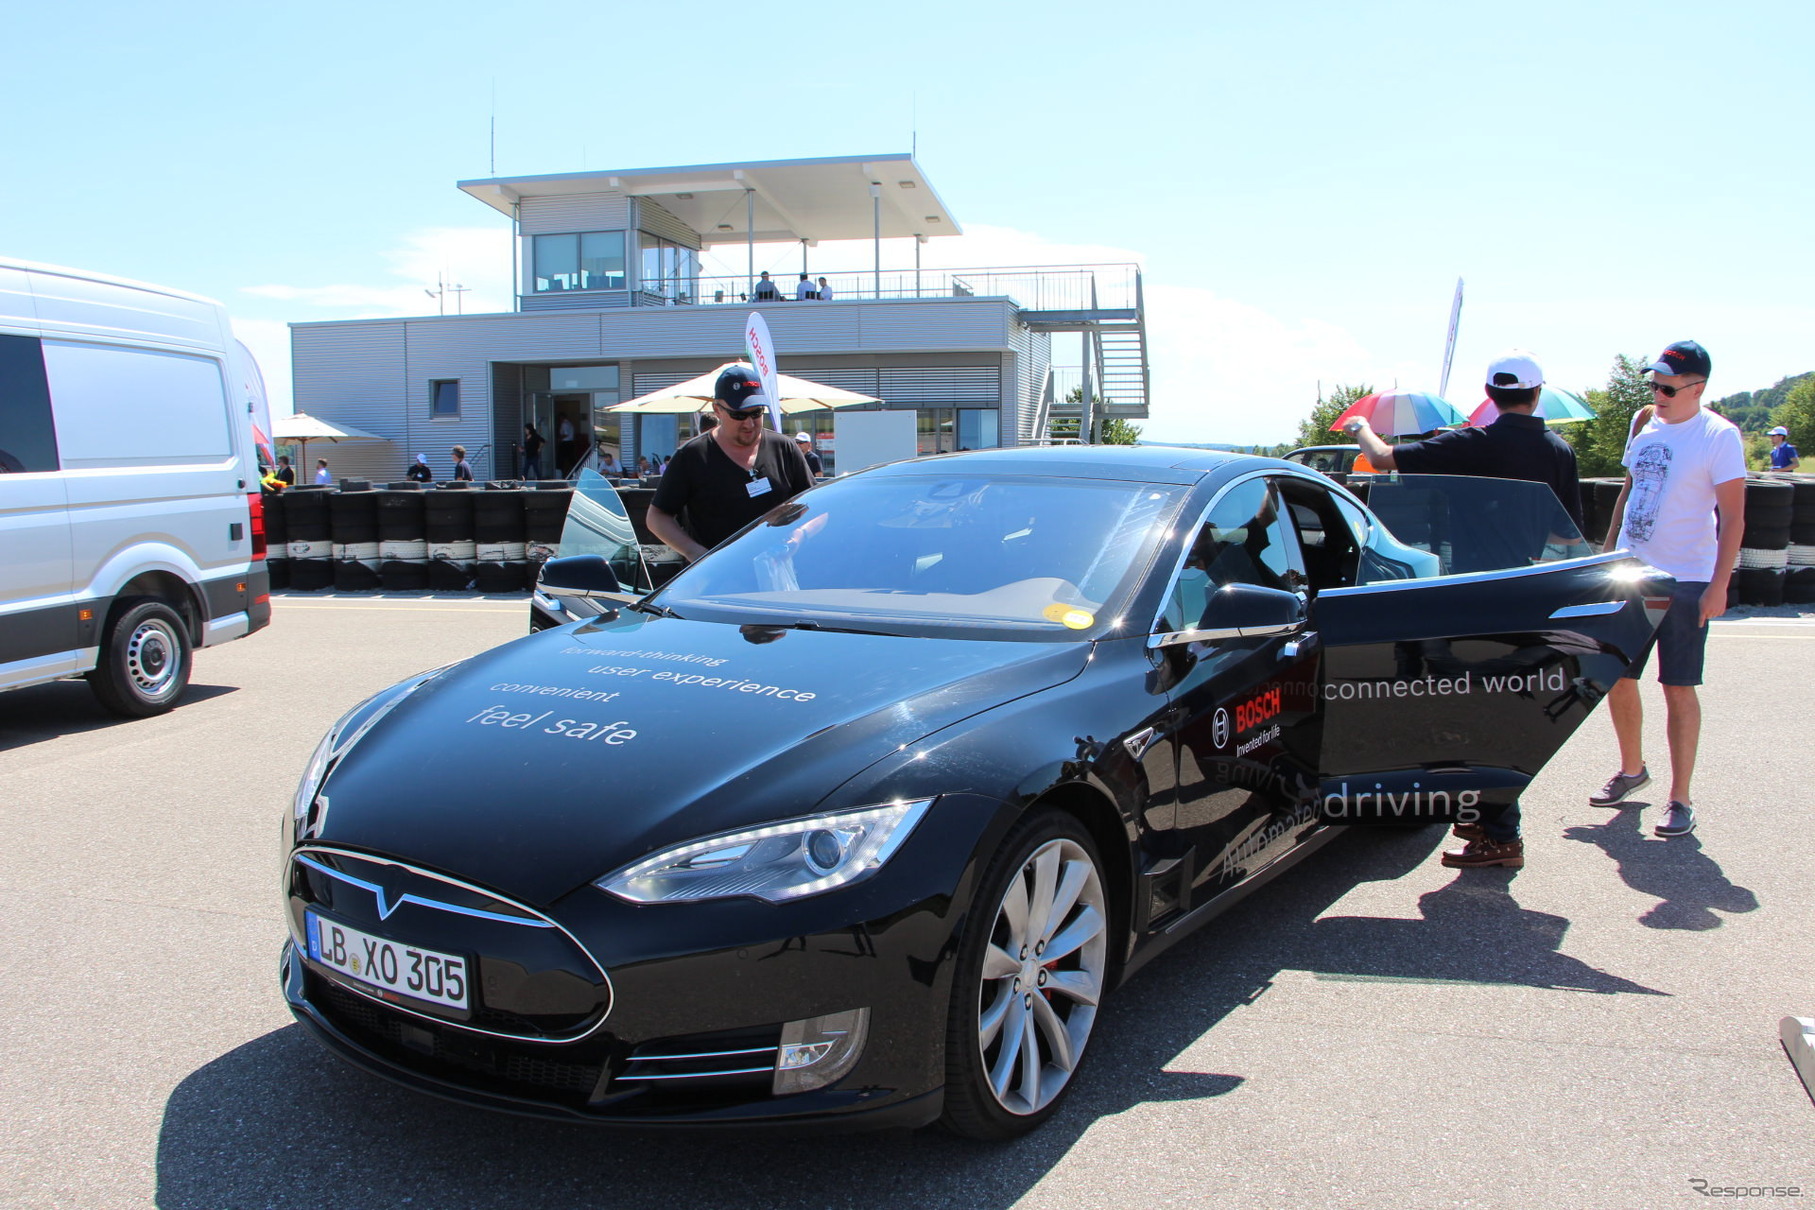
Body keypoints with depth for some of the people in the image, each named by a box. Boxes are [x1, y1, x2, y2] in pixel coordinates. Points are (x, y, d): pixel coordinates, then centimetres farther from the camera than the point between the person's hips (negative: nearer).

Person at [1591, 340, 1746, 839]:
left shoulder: (1719, 436, -10)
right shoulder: (1646, 425, 9)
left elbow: (1732, 517, -12)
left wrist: (1718, 585, -18)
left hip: (1684, 581, -6)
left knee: (1678, 687, -2)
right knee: (1616, 677, 11)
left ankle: (1681, 799, 7)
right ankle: (1632, 769, 32)